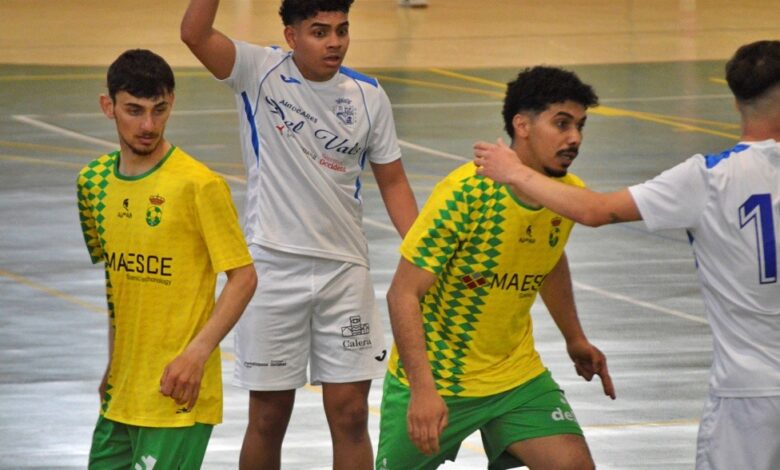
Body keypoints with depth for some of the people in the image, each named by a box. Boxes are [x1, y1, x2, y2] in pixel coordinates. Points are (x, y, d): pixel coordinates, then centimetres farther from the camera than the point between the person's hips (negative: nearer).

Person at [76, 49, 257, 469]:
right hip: (120, 398, 7)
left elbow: (243, 278, -10)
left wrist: (198, 352, -20)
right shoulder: (95, 181, 8)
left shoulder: (199, 185, -12)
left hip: (176, 398, -7)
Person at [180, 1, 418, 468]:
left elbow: (393, 183, 9)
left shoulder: (368, 95, 1)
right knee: (268, 417, 6)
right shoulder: (260, 73, -7)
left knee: (350, 413, 1)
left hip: (345, 268, 2)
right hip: (273, 266, -2)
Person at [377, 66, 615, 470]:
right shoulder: (465, 192, -25)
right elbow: (403, 294, -24)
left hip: (516, 374, 5)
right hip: (433, 377, -5)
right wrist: (423, 389, -33)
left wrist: (574, 338, 23)